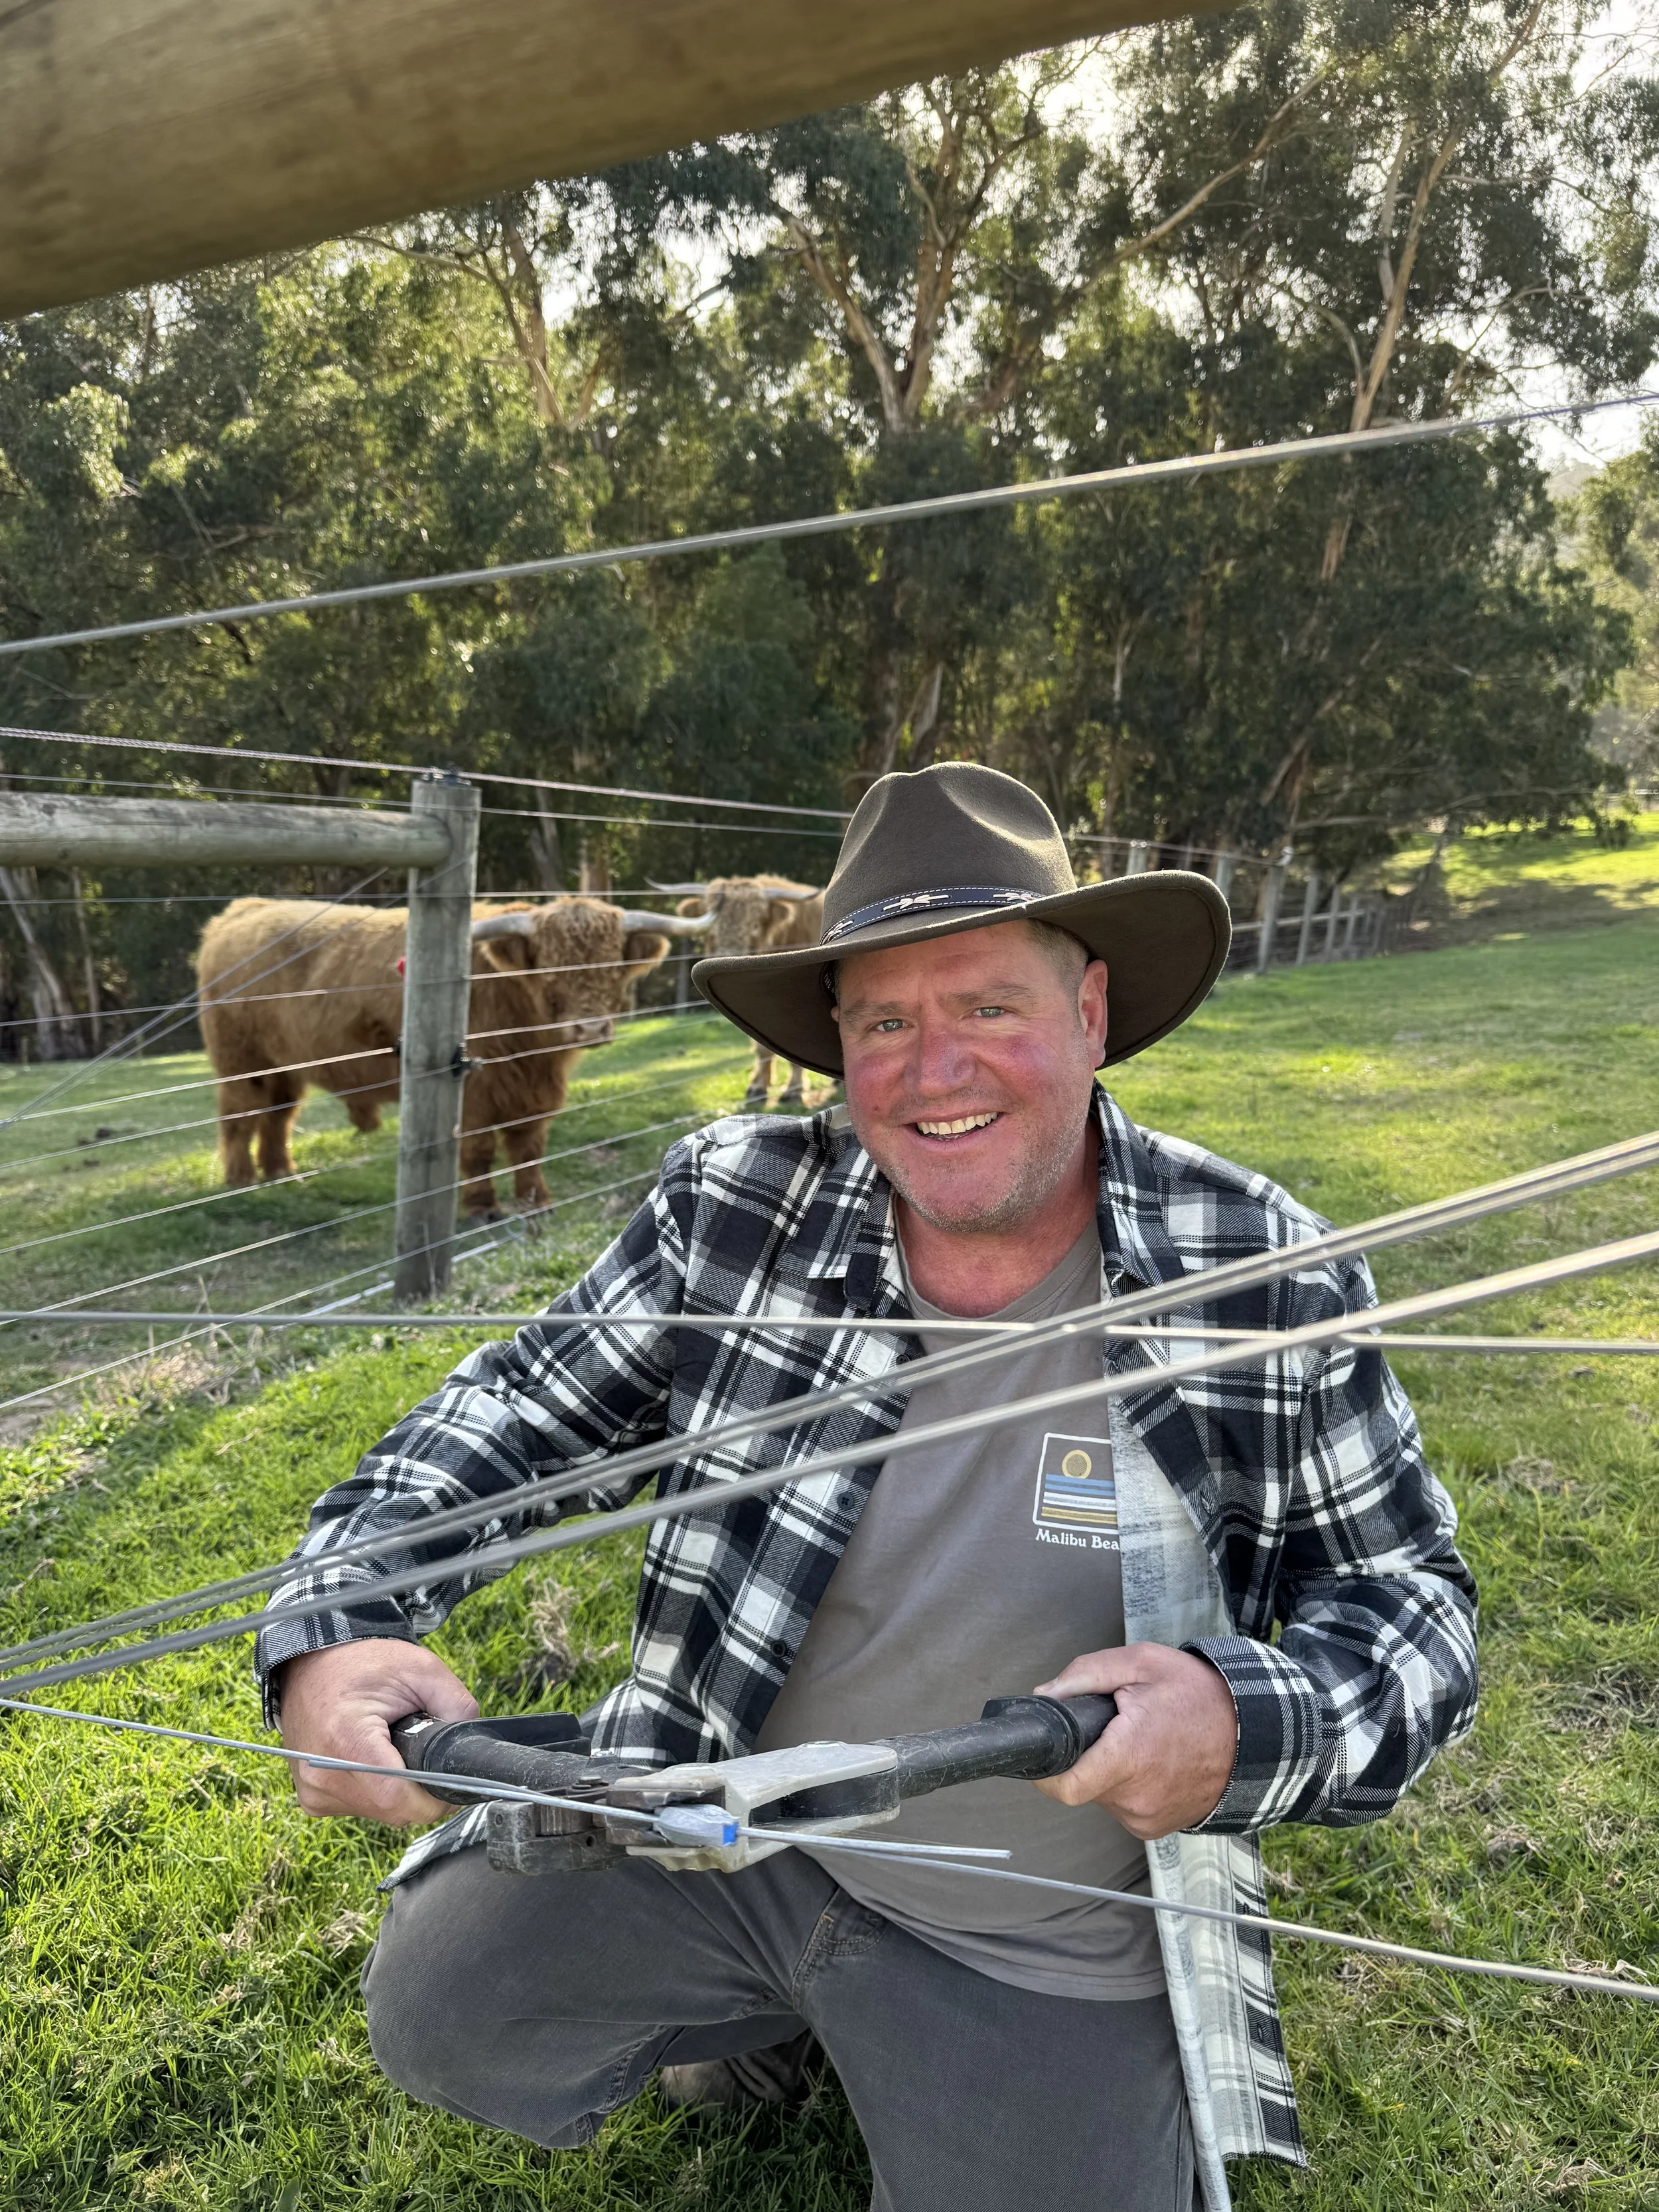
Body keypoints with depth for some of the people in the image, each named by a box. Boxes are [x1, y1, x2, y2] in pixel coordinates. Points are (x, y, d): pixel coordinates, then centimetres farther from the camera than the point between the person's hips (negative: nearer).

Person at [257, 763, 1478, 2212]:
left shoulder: (1265, 1277, -18)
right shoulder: (733, 1208, -14)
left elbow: (1410, 1592, -8)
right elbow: (519, 1414, -5)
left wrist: (1248, 1720, -30)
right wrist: (339, 1631, -22)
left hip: (1052, 1954, -1)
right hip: (718, 1824, 2)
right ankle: (755, 2018, 26)